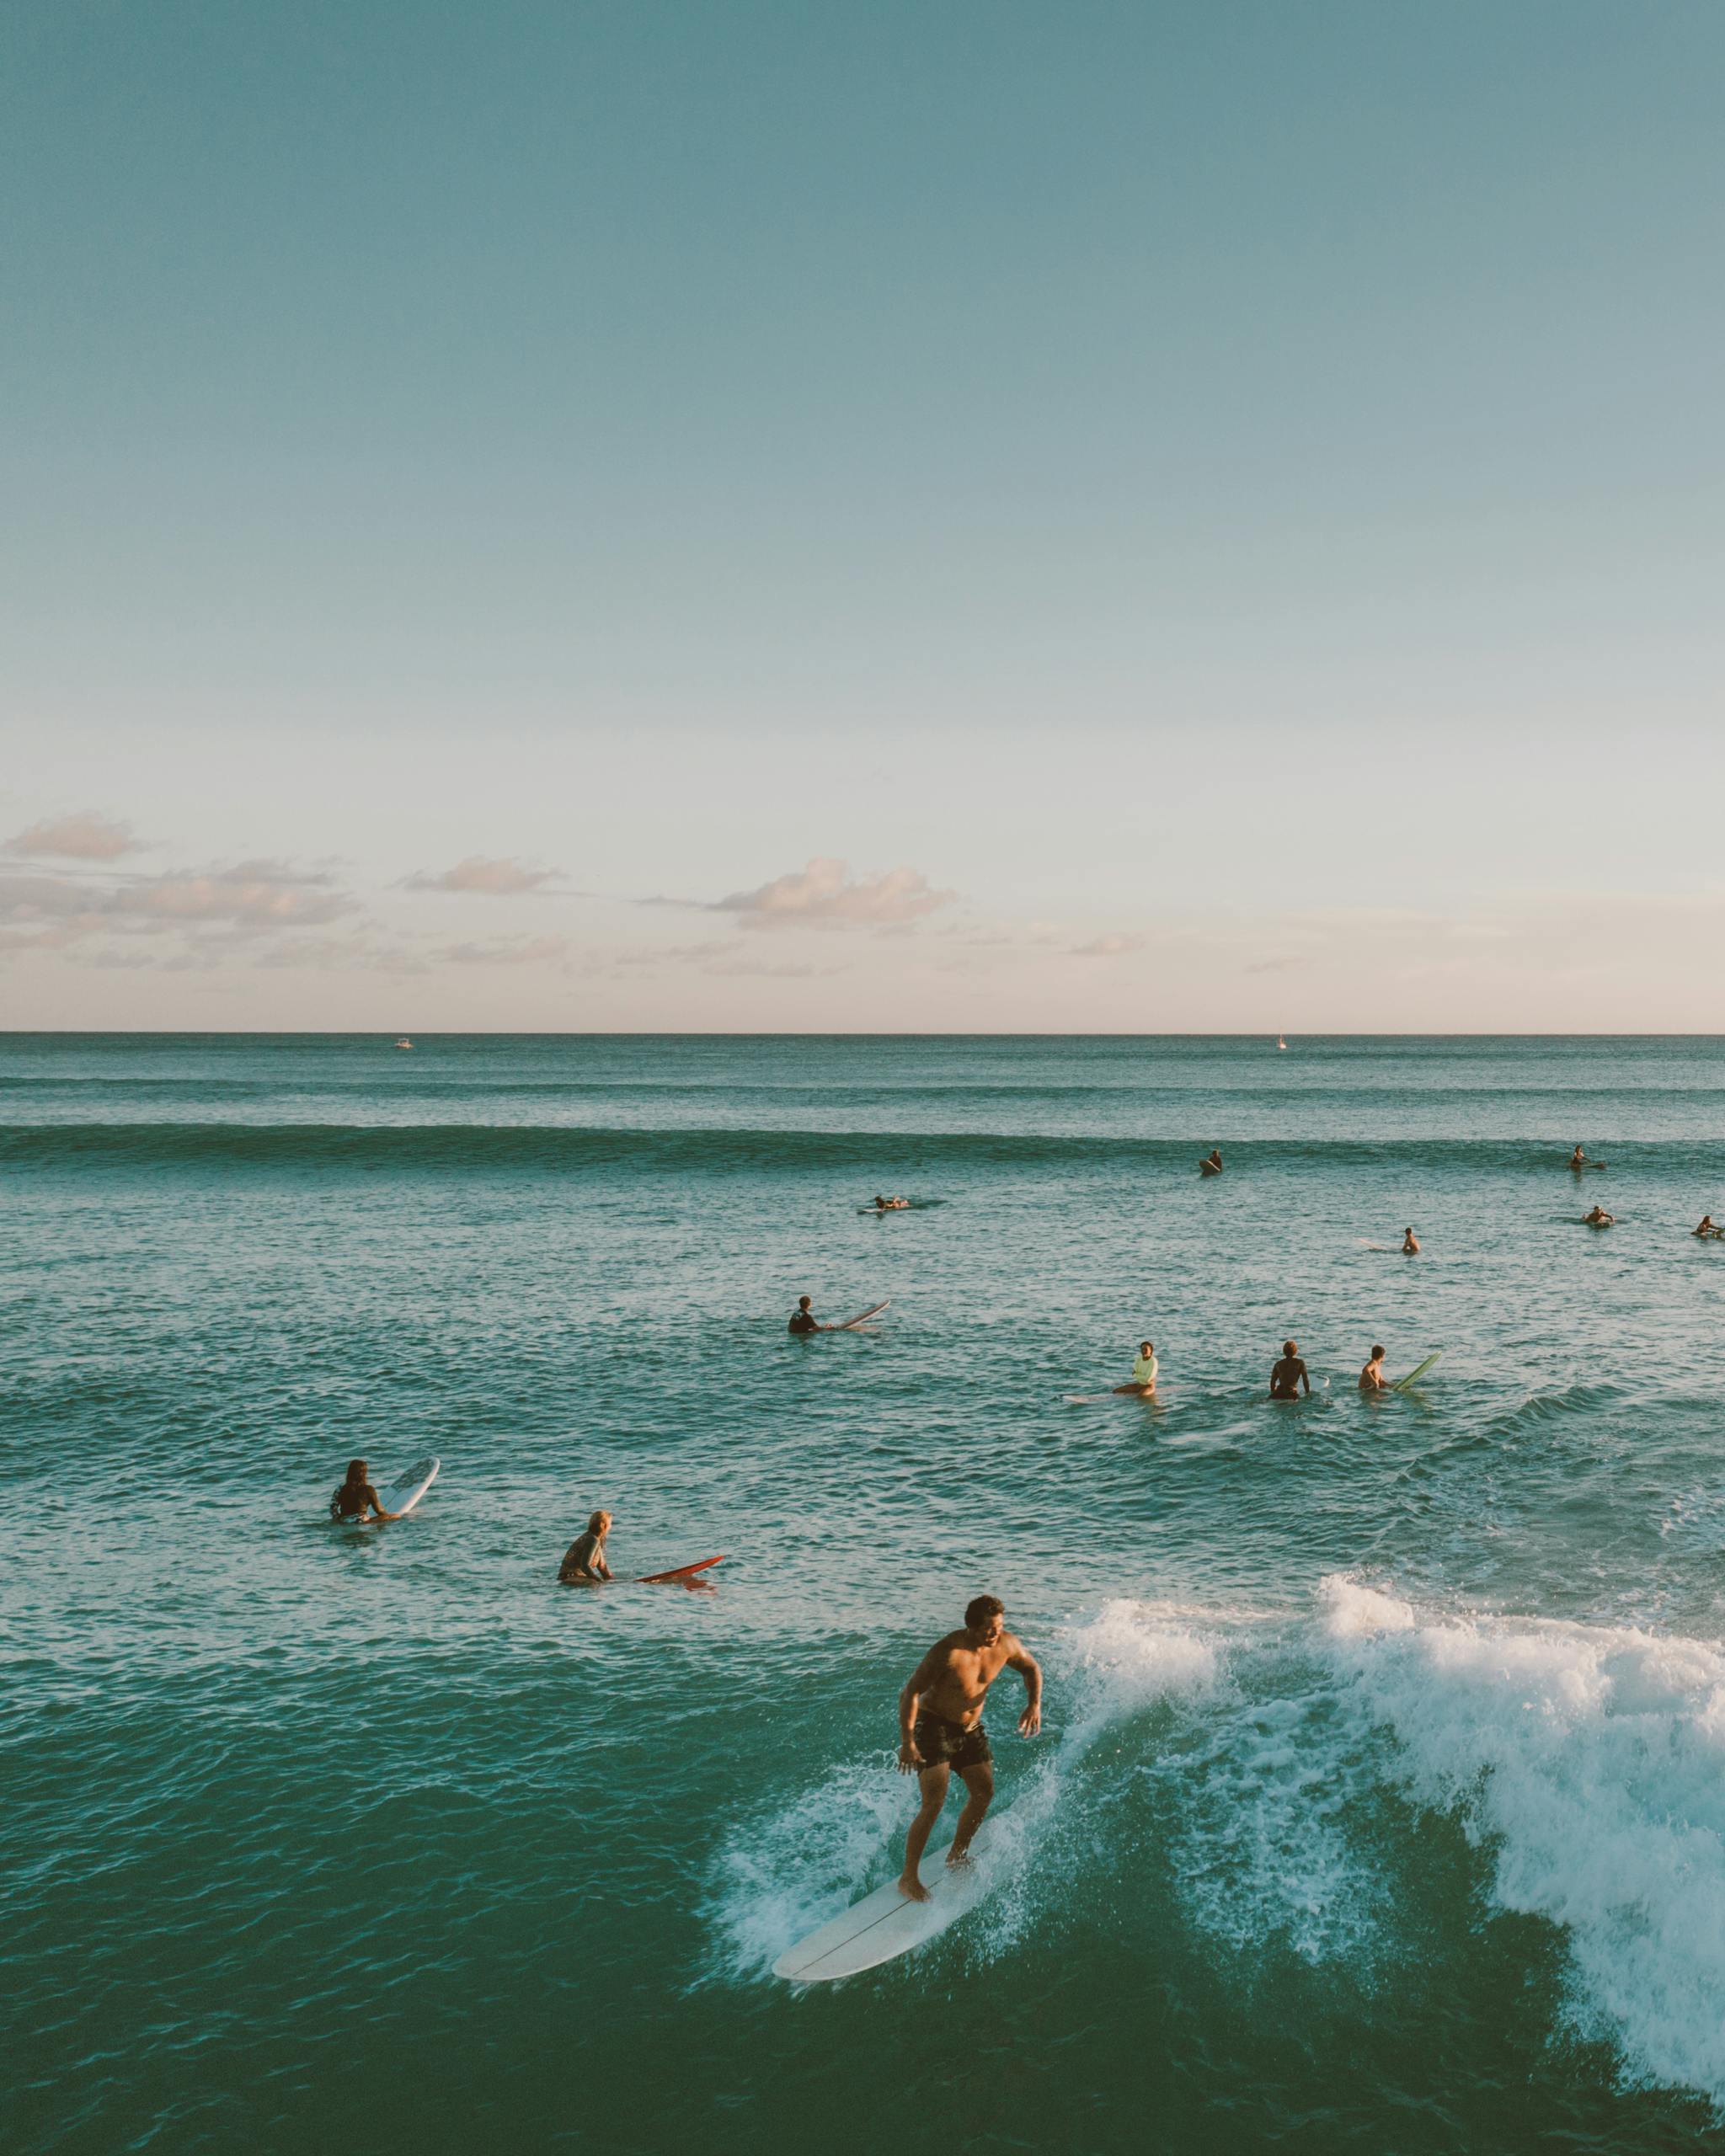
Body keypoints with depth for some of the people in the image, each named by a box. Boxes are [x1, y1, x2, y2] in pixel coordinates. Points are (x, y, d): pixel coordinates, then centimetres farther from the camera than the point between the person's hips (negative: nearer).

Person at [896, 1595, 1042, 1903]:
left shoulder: (1007, 1644, -13)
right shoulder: (948, 1652, -30)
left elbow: (1031, 1669, 9)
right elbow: (910, 1693, -25)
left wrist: (1034, 1704, -8)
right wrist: (907, 1742, -28)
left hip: (971, 1728, 7)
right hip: (934, 1726, -6)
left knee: (984, 1793, 8)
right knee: (934, 1804, -14)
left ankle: (956, 1856, 30)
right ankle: (908, 1877, -3)